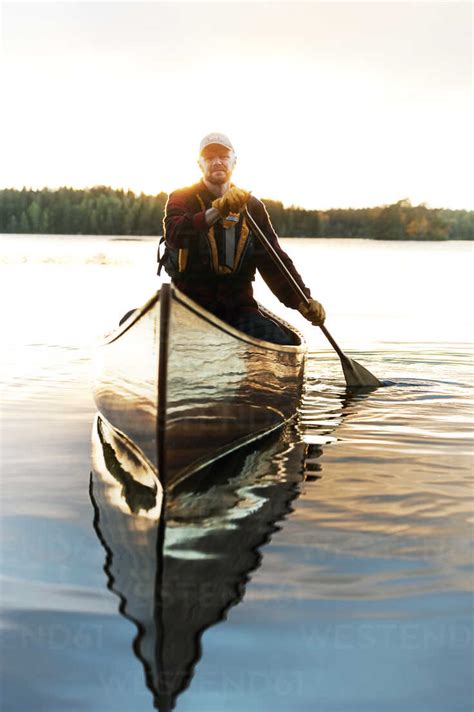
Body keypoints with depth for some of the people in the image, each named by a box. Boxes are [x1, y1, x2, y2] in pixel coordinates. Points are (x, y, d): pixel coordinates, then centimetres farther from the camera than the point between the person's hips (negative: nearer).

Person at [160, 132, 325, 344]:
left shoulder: (252, 206, 16)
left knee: (283, 343, -21)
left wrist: (303, 300, -9)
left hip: (238, 305, 3)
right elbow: (173, 233, -18)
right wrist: (217, 211, -34)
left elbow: (274, 261, 7)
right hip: (192, 301, -3)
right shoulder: (182, 198, 6)